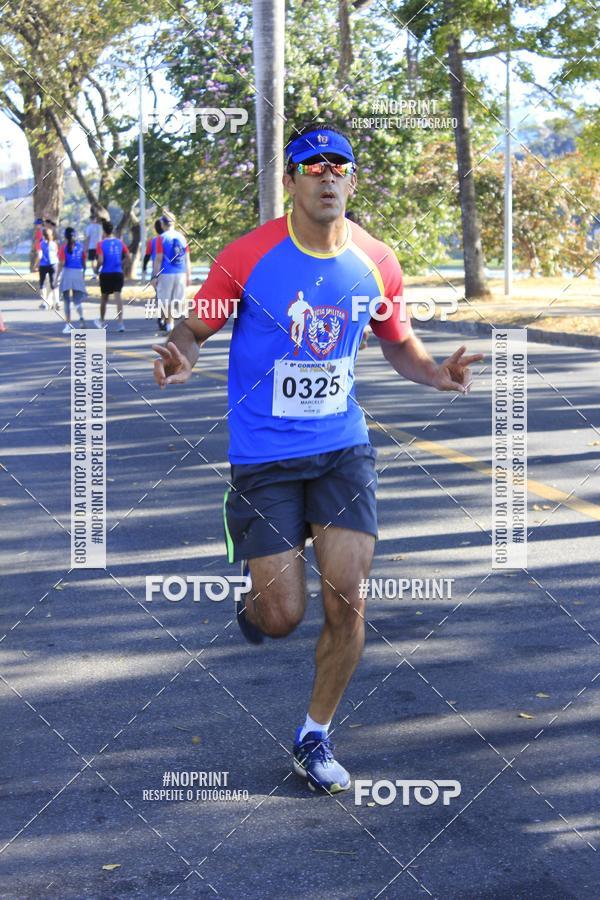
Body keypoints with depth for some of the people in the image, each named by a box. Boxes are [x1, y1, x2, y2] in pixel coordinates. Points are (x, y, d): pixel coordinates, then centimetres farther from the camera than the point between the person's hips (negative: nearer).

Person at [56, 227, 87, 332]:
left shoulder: (64, 247, -2)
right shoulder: (80, 246, 7)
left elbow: (61, 263, -9)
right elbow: (84, 262, 10)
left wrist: (57, 277, -6)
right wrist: (83, 273, 24)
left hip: (67, 272, -2)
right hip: (78, 273, 2)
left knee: (66, 301, 9)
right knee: (78, 300, 7)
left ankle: (68, 325, 8)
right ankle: (81, 317, -23)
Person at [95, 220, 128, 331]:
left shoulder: (101, 244, -8)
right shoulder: (119, 242, 3)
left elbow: (100, 260, -16)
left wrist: (97, 268, 2)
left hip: (105, 274, -2)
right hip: (118, 273, 2)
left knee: (104, 298, 15)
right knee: (118, 296, -5)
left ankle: (102, 321, 33)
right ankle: (120, 322, -18)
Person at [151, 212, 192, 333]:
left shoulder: (161, 238, -6)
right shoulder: (181, 237, 8)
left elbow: (159, 259, -9)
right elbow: (187, 259, 9)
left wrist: (155, 276, -5)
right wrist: (188, 275, 15)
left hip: (166, 274, -4)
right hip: (181, 273, 4)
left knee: (166, 302, 2)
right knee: (178, 302, 9)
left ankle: (170, 326, -1)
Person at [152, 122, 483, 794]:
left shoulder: (376, 264, 0)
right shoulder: (247, 257, -10)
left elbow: (399, 344, 15)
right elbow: (196, 327, 0)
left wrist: (437, 373, -6)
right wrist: (180, 359, -24)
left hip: (343, 449, 3)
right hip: (263, 458, -2)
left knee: (346, 598, -7)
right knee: (283, 617, -5)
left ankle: (314, 738, 16)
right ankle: (252, 603, 37)